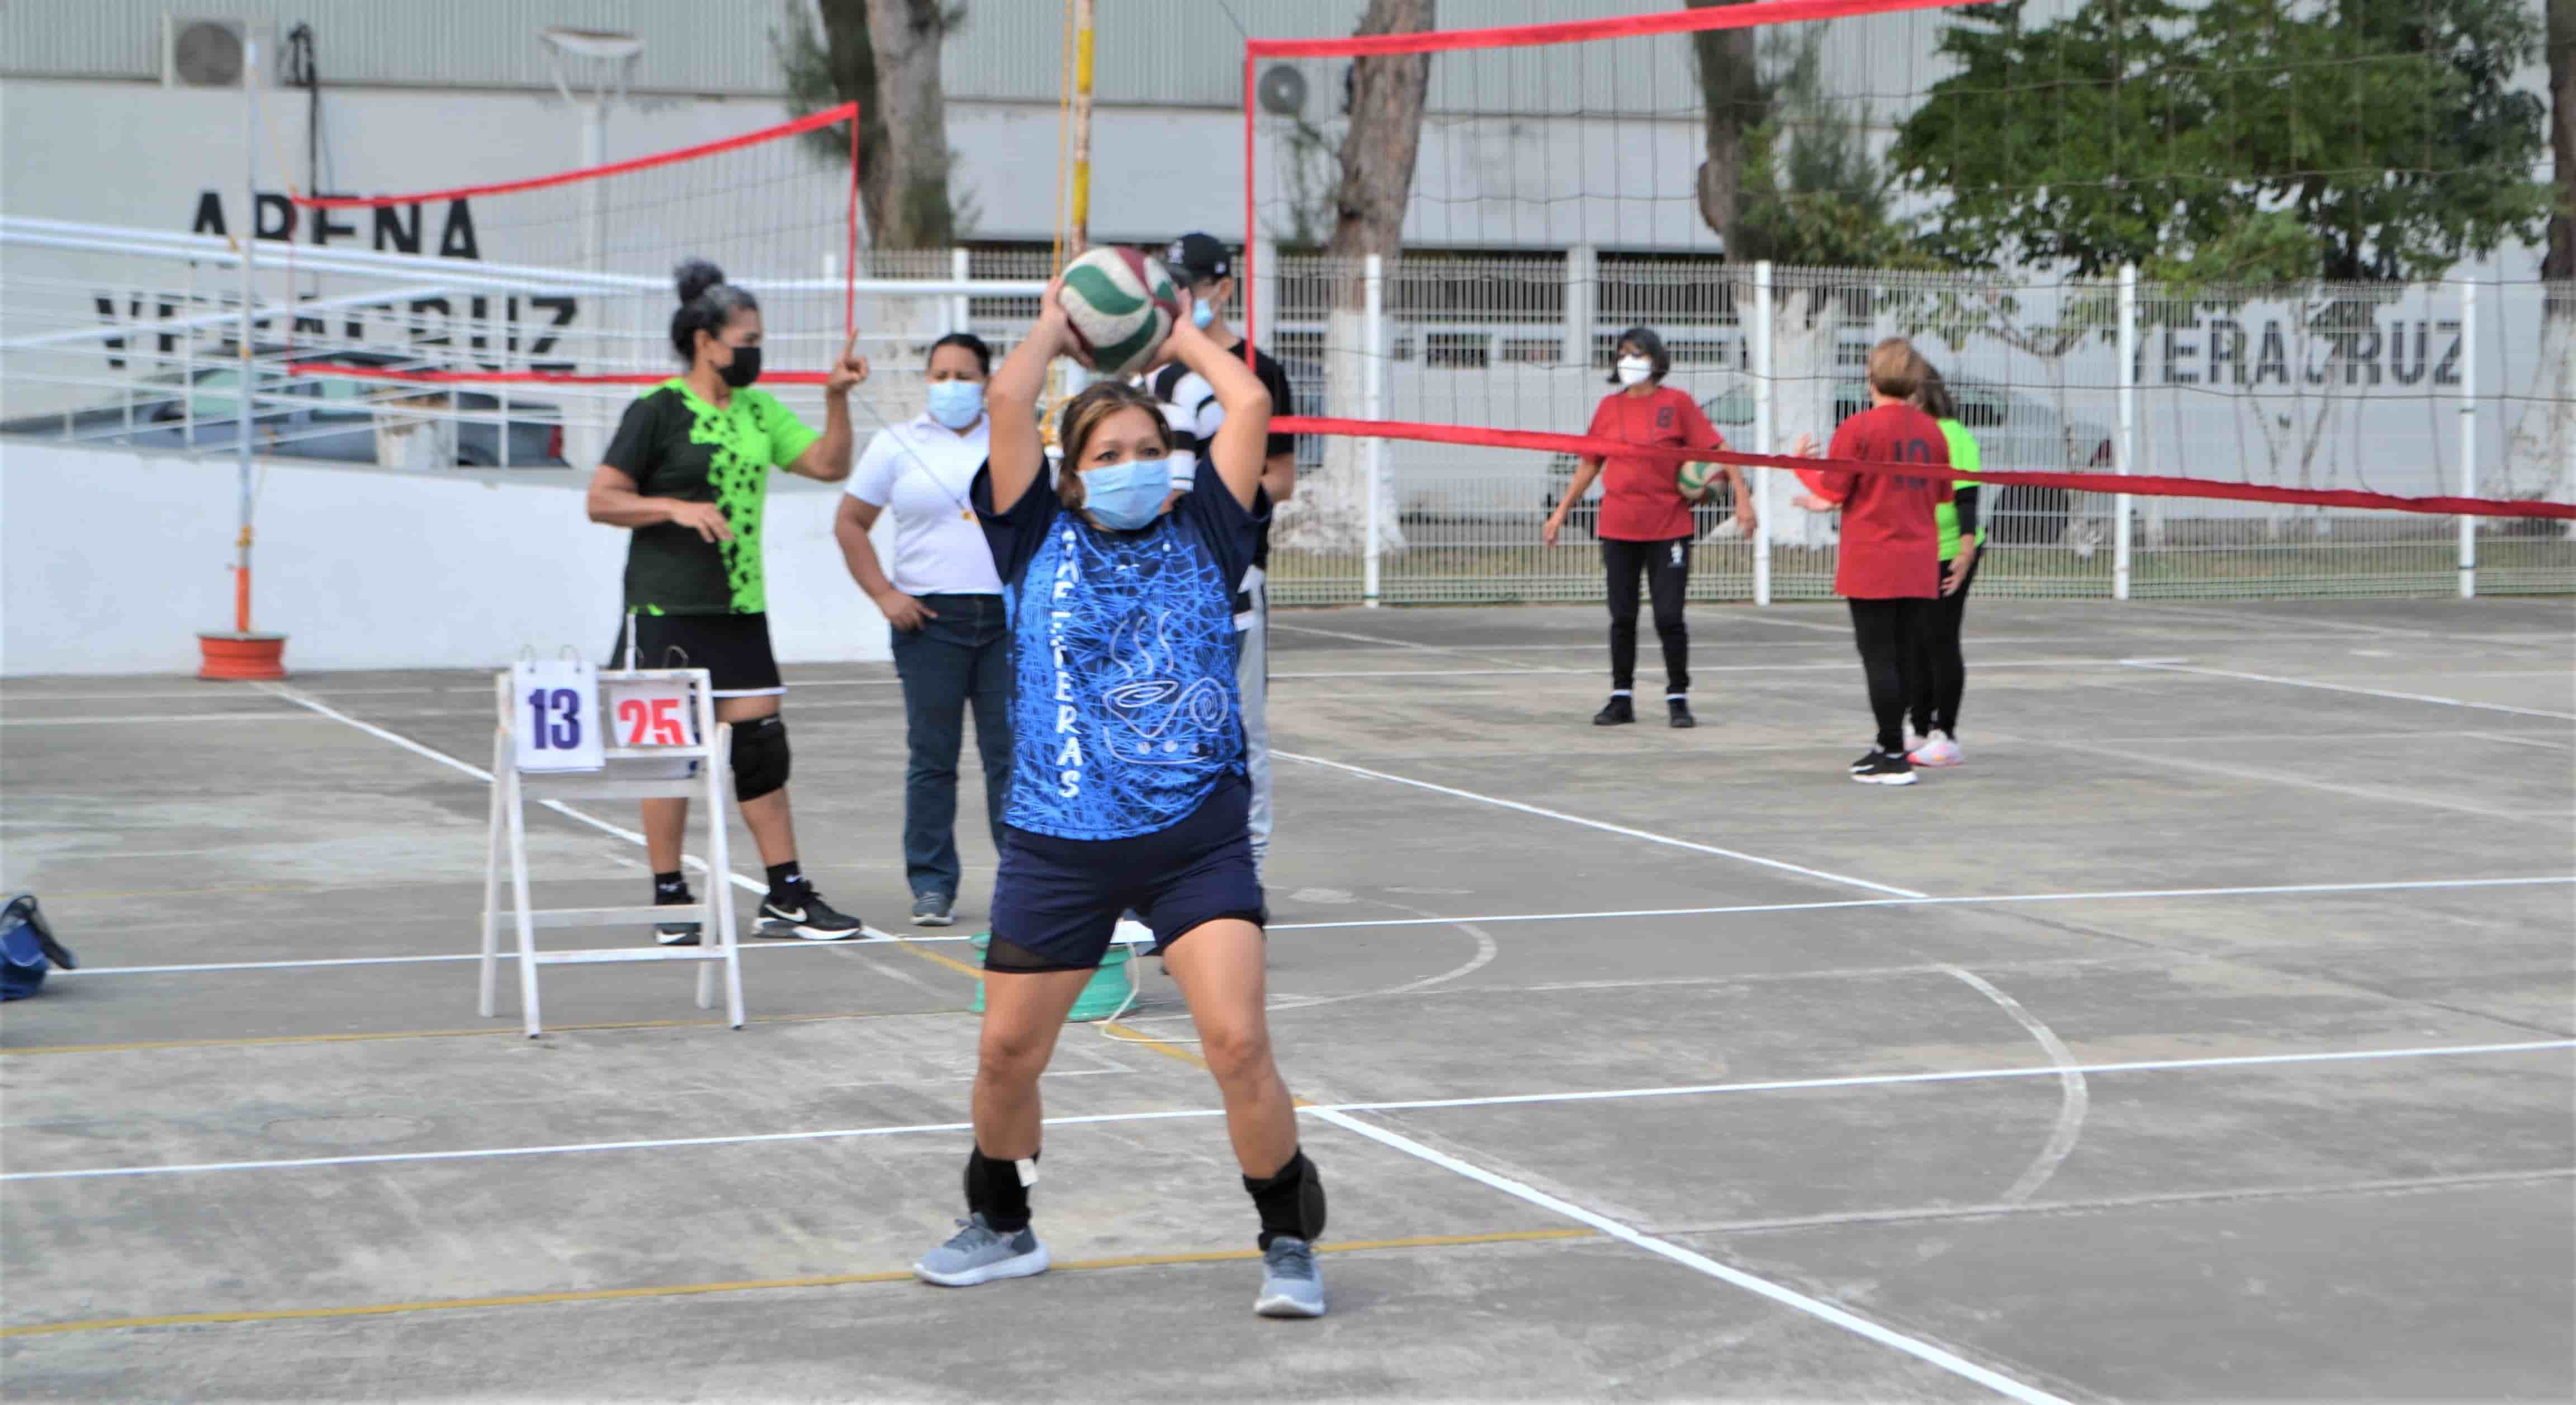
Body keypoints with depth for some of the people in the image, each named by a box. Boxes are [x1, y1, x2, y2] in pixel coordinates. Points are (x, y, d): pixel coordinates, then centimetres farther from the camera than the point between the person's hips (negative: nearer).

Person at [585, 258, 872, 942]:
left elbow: (829, 464, 13)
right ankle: (670, 900, 8)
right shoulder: (657, 410, -7)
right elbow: (602, 500, -8)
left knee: (762, 745, 5)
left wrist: (837, 396, 1)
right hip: (668, 610, -6)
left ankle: (787, 898, 9)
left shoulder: (757, 409, 13)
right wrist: (678, 508, -20)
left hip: (740, 609, 6)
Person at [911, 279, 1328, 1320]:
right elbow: (1009, 401, -5)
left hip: (1197, 835, -1)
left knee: (1238, 1043, -13)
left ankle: (1289, 1243, 4)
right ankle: (1000, 1226, 33)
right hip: (1057, 841, 1)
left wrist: (1179, 333, 12)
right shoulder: (1040, 538, 6)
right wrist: (1055, 326, 10)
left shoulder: (1201, 535, 6)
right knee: (1007, 1052, 8)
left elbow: (1249, 404, -2)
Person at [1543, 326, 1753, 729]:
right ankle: (1621, 698, 16)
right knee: (1622, 617, 7)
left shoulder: (1676, 403, -2)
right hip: (1618, 528, 3)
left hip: (1669, 527, -3)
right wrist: (1562, 511, 15)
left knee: (1669, 617, -3)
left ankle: (1678, 699, 9)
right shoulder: (1610, 407, 7)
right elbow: (1589, 462, 15)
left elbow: (1717, 448, -4)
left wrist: (1742, 496, -13)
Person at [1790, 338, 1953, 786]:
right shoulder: (1932, 431, 5)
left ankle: (1895, 758, -6)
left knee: (1879, 658, -3)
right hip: (1919, 566, 5)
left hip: (1871, 564, -5)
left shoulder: (1857, 429, -10)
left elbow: (1831, 497, -10)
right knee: (1904, 659, 12)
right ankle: (1888, 745, 23)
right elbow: (1940, 497, 15)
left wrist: (1801, 461, 9)